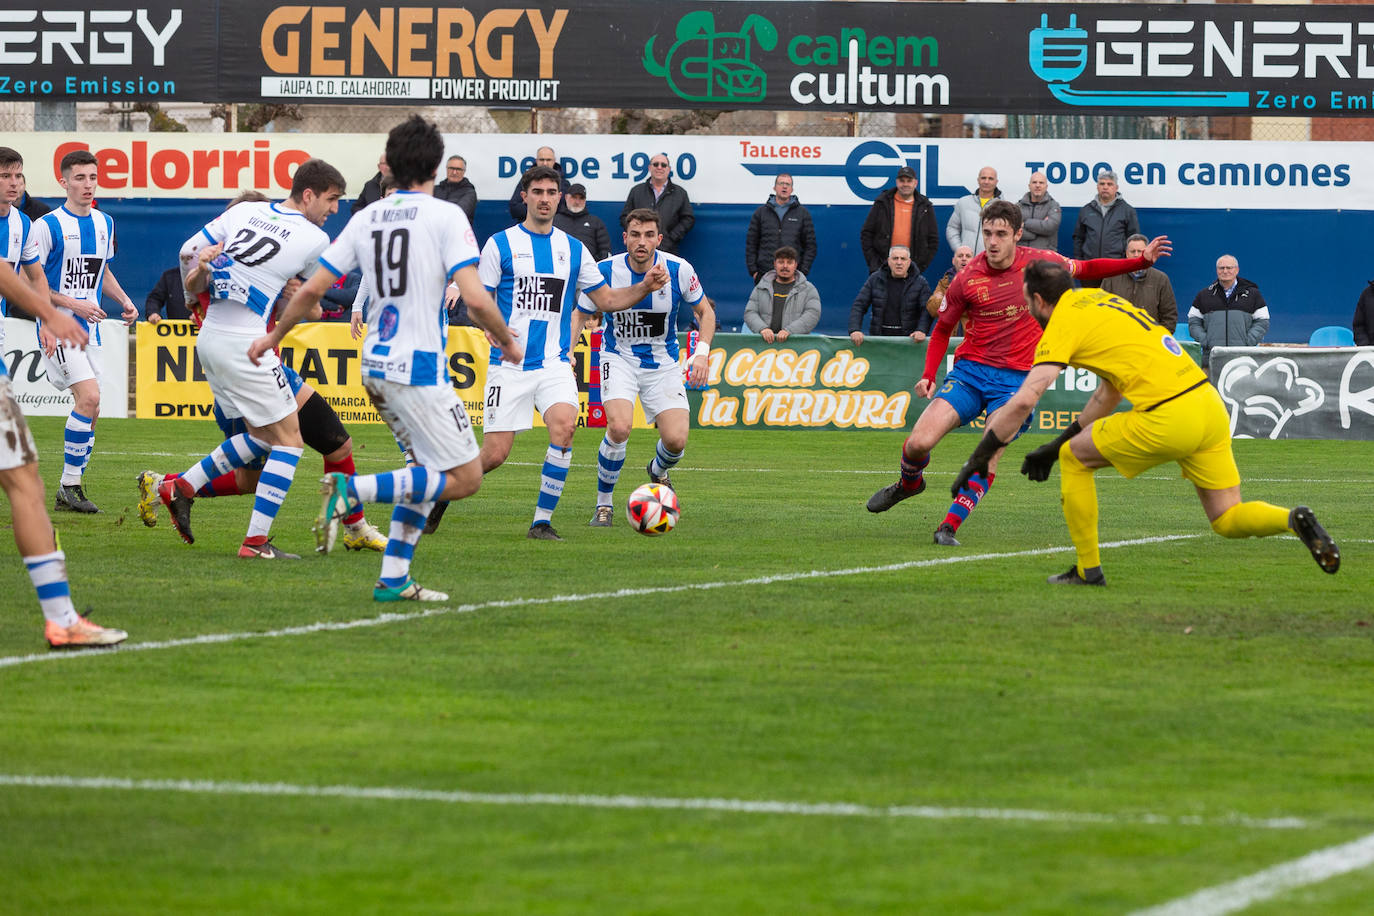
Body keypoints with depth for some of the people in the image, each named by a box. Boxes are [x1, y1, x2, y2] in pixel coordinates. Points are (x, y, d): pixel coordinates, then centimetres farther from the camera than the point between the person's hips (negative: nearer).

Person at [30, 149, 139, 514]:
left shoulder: (104, 223, 11)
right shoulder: (48, 225, -11)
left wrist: (124, 300, 8)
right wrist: (73, 304, -18)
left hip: (90, 329, 7)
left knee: (90, 412, 5)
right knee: (88, 398, -20)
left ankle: (69, 491, 13)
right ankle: (71, 483, -12)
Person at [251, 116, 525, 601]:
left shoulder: (365, 219, 8)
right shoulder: (446, 216, -9)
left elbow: (311, 290, 9)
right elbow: (475, 298, -18)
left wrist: (273, 337, 25)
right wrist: (507, 342, 1)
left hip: (376, 363, 7)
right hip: (419, 368, -7)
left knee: (426, 467, 20)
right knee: (465, 478, -2)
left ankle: (393, 578, 12)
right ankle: (353, 490, -16)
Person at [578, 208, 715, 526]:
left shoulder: (678, 270, -14)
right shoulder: (606, 271, -15)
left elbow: (705, 312, 2)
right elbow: (579, 315, 0)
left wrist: (702, 353, -13)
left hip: (662, 363, 1)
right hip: (619, 359, -1)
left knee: (676, 440, -11)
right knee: (619, 427, -27)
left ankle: (658, 470, 29)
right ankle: (603, 504, -5)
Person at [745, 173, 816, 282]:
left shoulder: (803, 213, 9)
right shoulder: (760, 213, 11)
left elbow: (810, 245, 9)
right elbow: (751, 244, 11)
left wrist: (803, 271, -1)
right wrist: (753, 270, 2)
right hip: (765, 275, 1)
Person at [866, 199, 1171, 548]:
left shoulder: (1040, 263, -3)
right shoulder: (967, 279, -3)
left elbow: (1086, 269, 16)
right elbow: (942, 329, 11)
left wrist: (1142, 260, 9)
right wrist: (928, 376, -2)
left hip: (1016, 378, -1)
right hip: (970, 370, 1)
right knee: (919, 443, -12)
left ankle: (950, 526, -12)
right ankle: (909, 483, 23)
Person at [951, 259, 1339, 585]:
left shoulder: (1063, 324, 0)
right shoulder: (1099, 299, 24)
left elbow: (1024, 400, -10)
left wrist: (980, 457, -2)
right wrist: (1056, 444, 32)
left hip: (1168, 420, -8)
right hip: (1211, 406, 8)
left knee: (1074, 457, 12)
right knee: (1227, 521, 14)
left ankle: (1088, 569, 14)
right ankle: (1293, 520, -13)